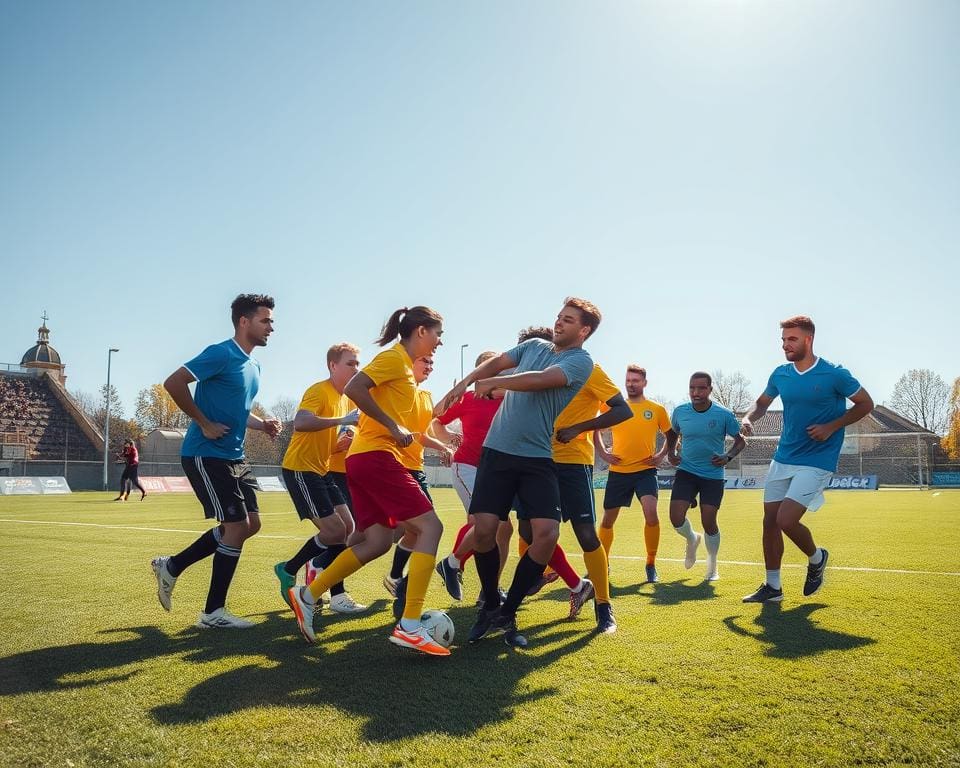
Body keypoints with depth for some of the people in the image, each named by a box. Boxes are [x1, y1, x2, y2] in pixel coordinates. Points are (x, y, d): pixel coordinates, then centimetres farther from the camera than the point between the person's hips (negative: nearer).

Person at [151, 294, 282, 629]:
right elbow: (173, 383, -22)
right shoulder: (221, 354, -14)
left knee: (251, 524, 9)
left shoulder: (253, 366, 14)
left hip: (233, 456, 10)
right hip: (206, 455, -10)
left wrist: (263, 424, 6)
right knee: (237, 525, -9)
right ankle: (213, 613, 5)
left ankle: (171, 566, 21)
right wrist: (205, 424, -19)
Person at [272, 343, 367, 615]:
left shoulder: (345, 397, 13)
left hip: (321, 470, 9)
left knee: (347, 526, 4)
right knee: (335, 530, -12)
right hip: (300, 469, -9)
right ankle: (289, 570, 7)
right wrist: (342, 420, -36)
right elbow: (300, 423, -34)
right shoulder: (318, 391, -15)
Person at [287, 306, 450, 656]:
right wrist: (393, 426, -19)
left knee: (377, 541, 11)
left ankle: (307, 596, 17)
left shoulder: (404, 365, 21)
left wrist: (401, 432, 9)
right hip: (376, 456, -10)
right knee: (430, 526, -11)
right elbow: (353, 388, -21)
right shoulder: (394, 357, -8)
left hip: (362, 458, 10)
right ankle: (410, 626, -14)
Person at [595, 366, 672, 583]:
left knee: (651, 512, -22)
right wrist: (603, 452, 5)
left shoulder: (657, 410, 3)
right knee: (608, 519, 9)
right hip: (618, 471, 2)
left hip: (645, 470, -2)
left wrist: (661, 455, 0)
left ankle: (651, 564, -4)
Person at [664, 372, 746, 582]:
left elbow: (740, 440, 0)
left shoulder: (724, 415, -11)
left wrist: (728, 456, -18)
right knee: (676, 517, -11)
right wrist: (671, 453, 0)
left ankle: (712, 566, 24)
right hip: (686, 471, 2)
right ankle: (692, 538, 26)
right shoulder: (680, 412, -3)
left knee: (708, 522, -2)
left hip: (713, 475, -2)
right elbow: (673, 433, 17)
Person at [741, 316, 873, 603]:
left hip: (817, 461, -6)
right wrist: (749, 418, -3)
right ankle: (772, 587, 20)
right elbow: (762, 402, 20)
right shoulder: (780, 374, 3)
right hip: (782, 458, 6)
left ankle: (816, 558, 17)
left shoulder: (835, 374, -11)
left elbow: (866, 403, 0)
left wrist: (832, 427, -13)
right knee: (770, 521, 5)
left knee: (786, 520, -16)